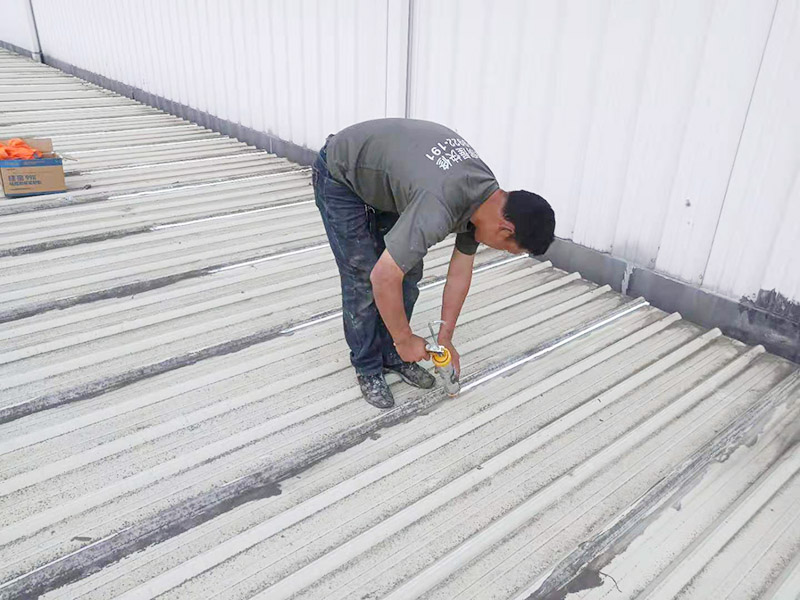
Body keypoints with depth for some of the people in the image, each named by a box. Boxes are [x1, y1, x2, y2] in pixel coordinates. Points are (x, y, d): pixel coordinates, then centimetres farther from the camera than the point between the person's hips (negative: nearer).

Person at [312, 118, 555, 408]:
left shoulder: (489, 194, -11)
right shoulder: (439, 209, -39)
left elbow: (460, 271, -1)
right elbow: (383, 278, -37)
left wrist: (445, 338, 2)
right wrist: (405, 340, -21)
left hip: (382, 173, 8)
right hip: (340, 176, -7)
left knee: (409, 271, 4)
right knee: (363, 280, -8)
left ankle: (393, 356, 21)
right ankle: (368, 368, 13)